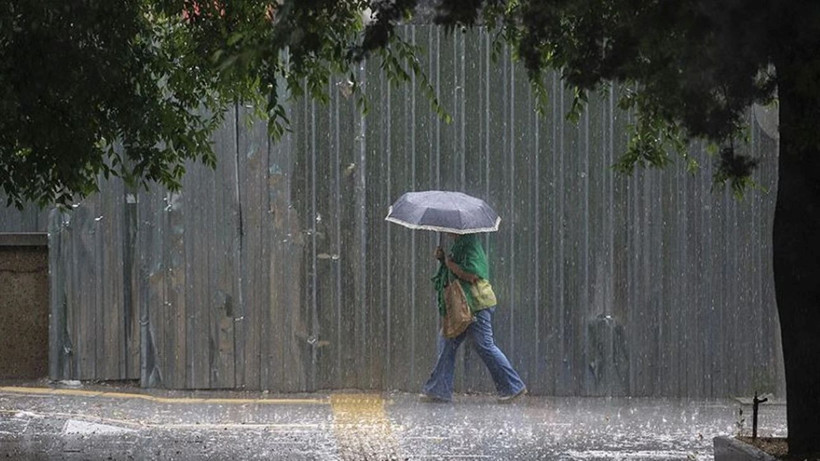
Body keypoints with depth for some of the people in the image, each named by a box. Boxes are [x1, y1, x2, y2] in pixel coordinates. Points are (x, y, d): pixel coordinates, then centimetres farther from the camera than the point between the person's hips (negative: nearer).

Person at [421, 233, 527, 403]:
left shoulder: (470, 245, -17)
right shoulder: (458, 244, 14)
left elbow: (471, 275, -26)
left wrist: (449, 263, -15)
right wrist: (442, 258, 5)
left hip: (476, 307, -10)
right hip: (462, 307, 10)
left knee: (485, 346, -5)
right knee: (447, 344, 9)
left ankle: (513, 387, 4)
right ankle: (439, 390, 12)